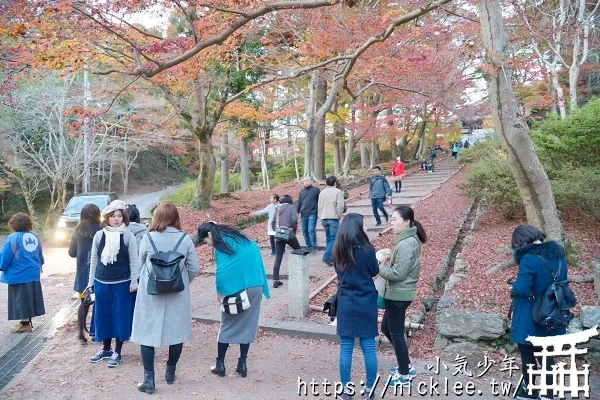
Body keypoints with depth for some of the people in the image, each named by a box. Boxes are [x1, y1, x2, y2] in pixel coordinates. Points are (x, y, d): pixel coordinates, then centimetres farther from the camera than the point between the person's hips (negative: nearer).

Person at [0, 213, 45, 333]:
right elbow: (40, 256, 15)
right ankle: (27, 321, 23)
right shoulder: (35, 237, 6)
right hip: (33, 273, 6)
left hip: (18, 275, -6)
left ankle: (25, 324, 8)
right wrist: (38, 266, 30)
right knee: (29, 298, 15)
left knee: (21, 299, 3)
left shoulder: (12, 238, -14)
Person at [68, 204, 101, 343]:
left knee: (84, 303, 13)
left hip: (82, 273, 4)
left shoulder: (77, 231, 2)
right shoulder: (99, 231, -13)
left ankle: (81, 333, 10)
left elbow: (72, 252, 9)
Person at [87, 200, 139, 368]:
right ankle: (106, 348, 28)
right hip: (101, 282, 3)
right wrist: (91, 281, 10)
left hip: (122, 283, -3)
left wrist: (134, 282, -7)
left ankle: (117, 352, 16)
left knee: (120, 316, 4)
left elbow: (134, 261, -4)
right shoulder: (99, 235, 2)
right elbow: (94, 259, 9)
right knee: (102, 315, 11)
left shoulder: (128, 236, -6)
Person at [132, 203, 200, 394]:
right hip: (177, 294, 1)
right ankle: (170, 372, 29)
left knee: (147, 333, 9)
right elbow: (194, 268, -3)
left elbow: (141, 264, 7)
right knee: (176, 332, 16)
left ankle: (149, 379, 9)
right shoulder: (185, 239, -7)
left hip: (150, 293, -1)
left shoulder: (148, 238, -8)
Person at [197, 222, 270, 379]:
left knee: (227, 326, 10)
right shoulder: (238, 237, 13)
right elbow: (256, 251, 13)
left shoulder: (220, 244, -8)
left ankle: (220, 364, 18)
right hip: (255, 286, 6)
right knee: (248, 325, 13)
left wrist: (220, 291, -2)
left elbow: (222, 270, -15)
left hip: (235, 289, -6)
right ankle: (242, 364, 18)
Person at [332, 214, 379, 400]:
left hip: (345, 304, 3)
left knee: (345, 348, 9)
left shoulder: (338, 251, -2)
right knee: (369, 348, 8)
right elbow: (374, 271, 3)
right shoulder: (365, 250, -14)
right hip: (365, 304, -3)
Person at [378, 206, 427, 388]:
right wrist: (386, 263, 1)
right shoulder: (408, 240, 9)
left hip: (398, 295, -10)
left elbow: (397, 274, -23)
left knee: (396, 334, 5)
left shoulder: (406, 244, -23)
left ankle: (405, 376, 21)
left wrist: (378, 268, -12)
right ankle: (407, 366, 34)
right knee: (386, 328, 21)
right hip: (398, 293, 10)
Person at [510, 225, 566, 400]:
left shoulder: (529, 259, -23)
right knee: (547, 357, 21)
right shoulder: (558, 255, 2)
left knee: (528, 358, 12)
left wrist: (514, 286, -7)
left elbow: (521, 289, -27)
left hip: (529, 321, -7)